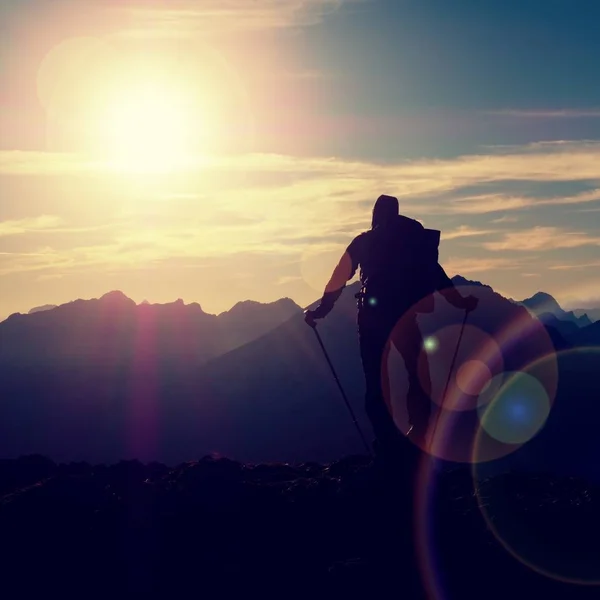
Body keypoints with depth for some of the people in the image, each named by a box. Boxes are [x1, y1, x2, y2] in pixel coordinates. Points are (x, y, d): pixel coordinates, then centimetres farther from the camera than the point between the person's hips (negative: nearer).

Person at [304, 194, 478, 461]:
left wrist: (321, 310, 13)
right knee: (417, 377, 12)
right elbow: (435, 275, 6)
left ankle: (388, 440, -5)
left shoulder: (363, 242, 7)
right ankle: (420, 434, 1)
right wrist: (459, 301, 16)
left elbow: (339, 279, 6)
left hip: (373, 318, 0)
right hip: (405, 317, 0)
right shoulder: (415, 239, 7)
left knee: (376, 380, 4)